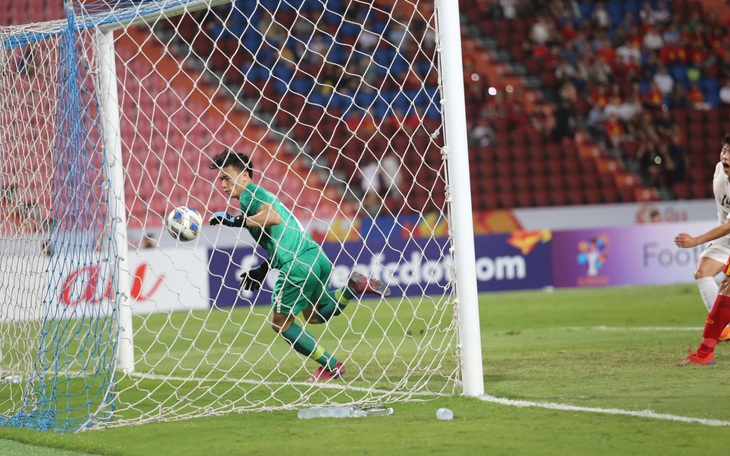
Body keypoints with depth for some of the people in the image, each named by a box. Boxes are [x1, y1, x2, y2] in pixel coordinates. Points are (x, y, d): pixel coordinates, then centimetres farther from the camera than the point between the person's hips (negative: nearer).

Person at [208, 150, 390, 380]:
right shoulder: (261, 194, 25)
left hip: (298, 265, -10)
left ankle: (331, 366, 6)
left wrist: (236, 221, -18)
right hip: (315, 255, 10)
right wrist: (262, 270, 27)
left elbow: (273, 217, -23)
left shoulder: (248, 195, -3)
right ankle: (353, 287, 7)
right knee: (315, 315, 28)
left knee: (280, 323, 6)